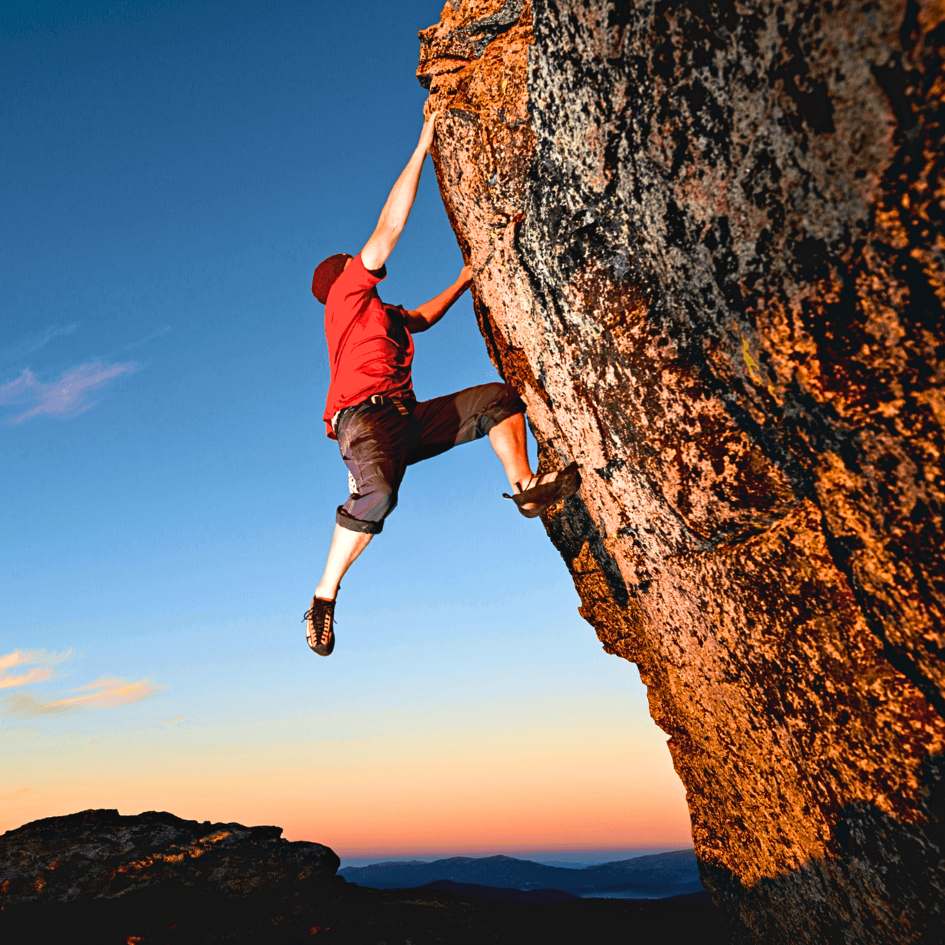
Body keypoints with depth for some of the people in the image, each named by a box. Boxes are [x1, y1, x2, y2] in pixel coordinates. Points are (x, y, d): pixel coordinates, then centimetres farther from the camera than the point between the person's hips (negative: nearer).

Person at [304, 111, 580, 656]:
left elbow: (423, 319, 52)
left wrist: (463, 282, 53)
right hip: (364, 415, -9)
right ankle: (324, 600, -27)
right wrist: (423, 147, 7)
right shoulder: (347, 293, 9)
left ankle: (526, 488, -4)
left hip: (408, 420, 9)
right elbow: (390, 226, 3)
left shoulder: (381, 313, 31)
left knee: (498, 398, 8)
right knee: (378, 492, -39)